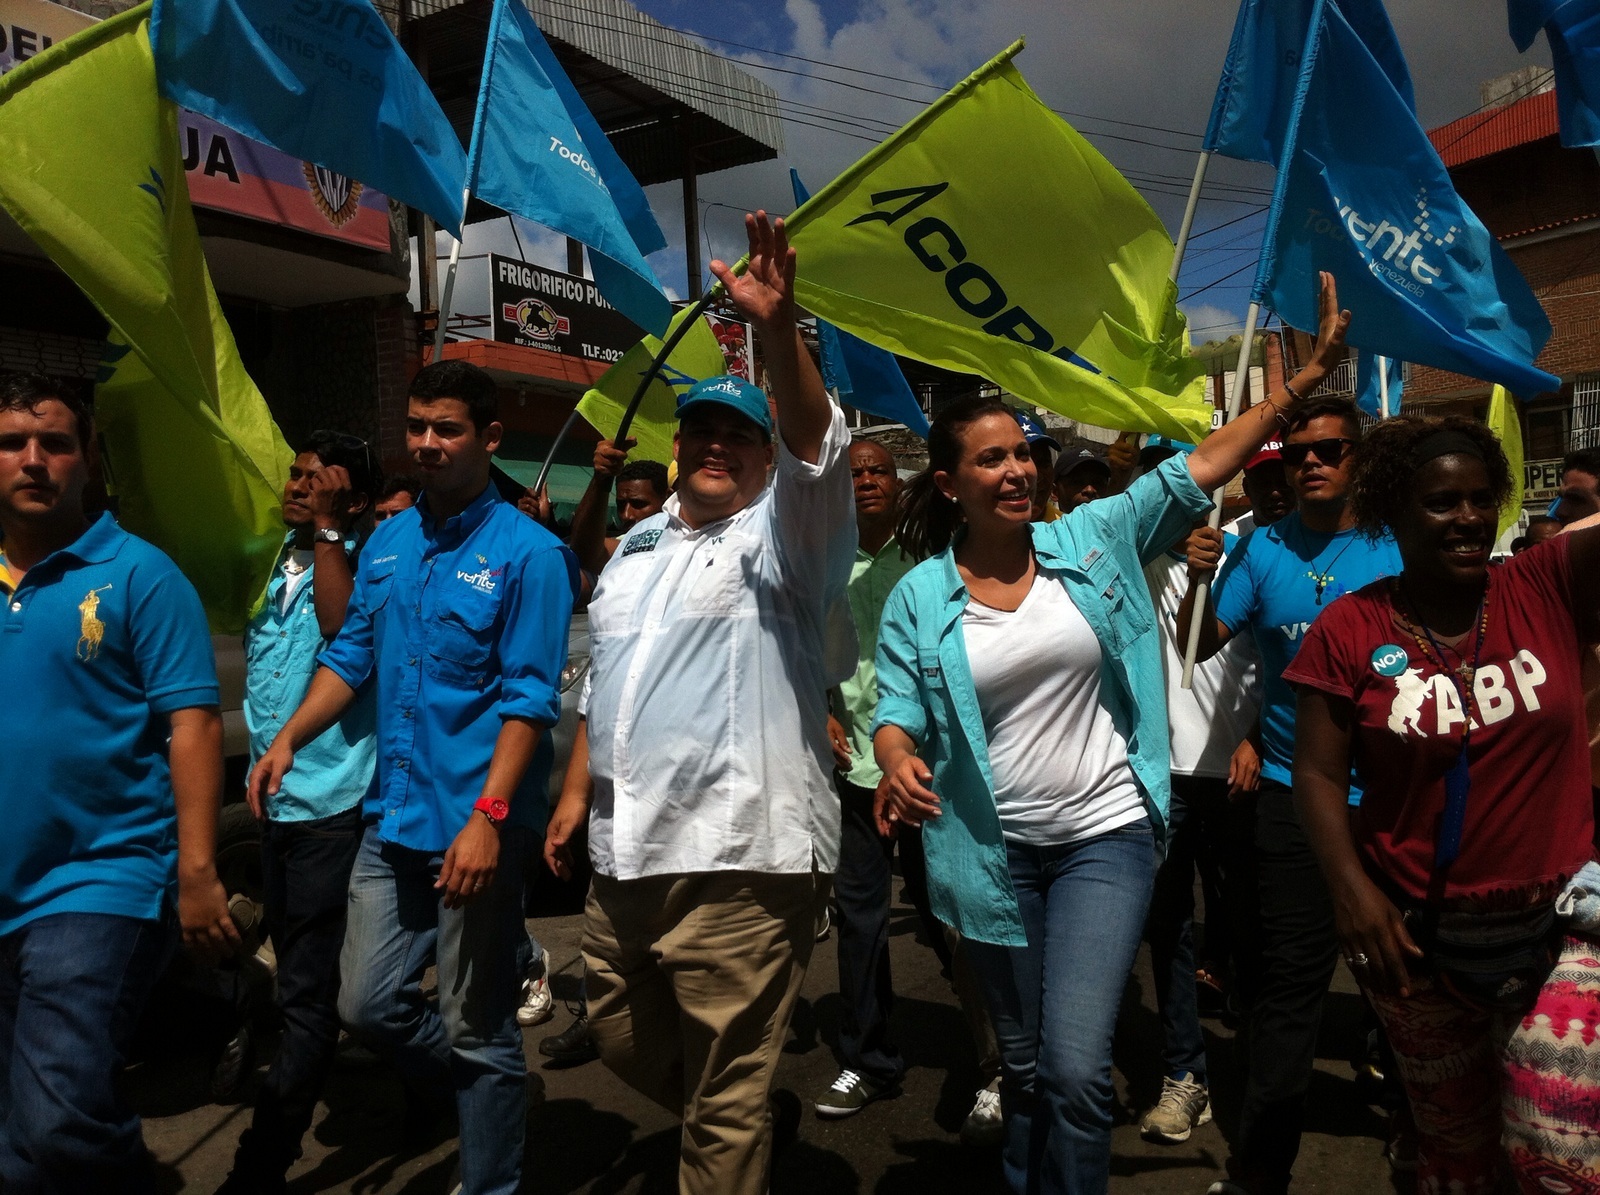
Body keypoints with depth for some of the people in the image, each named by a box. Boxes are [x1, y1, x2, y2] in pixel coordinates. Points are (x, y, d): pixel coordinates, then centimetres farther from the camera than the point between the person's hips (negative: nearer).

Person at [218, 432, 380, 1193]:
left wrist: (327, 528, -23)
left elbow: (342, 630, -29)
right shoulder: (269, 565, 10)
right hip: (272, 798, 8)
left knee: (307, 989, -3)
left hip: (331, 805, -8)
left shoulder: (360, 566, -9)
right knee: (297, 971, 22)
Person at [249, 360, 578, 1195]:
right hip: (392, 817, 6)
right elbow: (352, 656, 16)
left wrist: (488, 818, -21)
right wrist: (289, 740, 2)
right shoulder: (386, 542, 9)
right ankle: (464, 1085, 43)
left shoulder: (527, 551, -10)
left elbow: (529, 697, -14)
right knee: (366, 1007, 14)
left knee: (478, 1033, 6)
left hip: (474, 828, -6)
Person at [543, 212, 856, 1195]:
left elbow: (816, 451, -25)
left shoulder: (779, 537, -5)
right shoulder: (636, 550, 16)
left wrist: (780, 331, -40)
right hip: (625, 853, 8)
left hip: (738, 858, -8)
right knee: (623, 1043, 25)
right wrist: (581, 789, 17)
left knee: (728, 1096, 4)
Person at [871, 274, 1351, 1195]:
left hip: (1106, 834, -1)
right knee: (1025, 1067, 17)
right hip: (995, 851, 1)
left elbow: (1204, 464, -1)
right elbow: (898, 712, -4)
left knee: (1076, 1066, -11)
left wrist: (1312, 373, -3)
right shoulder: (918, 598, -3)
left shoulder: (1094, 540, -3)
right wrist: (899, 762, -26)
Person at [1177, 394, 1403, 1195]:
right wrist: (1197, 572, -18)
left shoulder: (1398, 548, -1)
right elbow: (1202, 645, -3)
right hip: (1287, 793, 0)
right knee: (1285, 982, 5)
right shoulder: (1262, 549, 1)